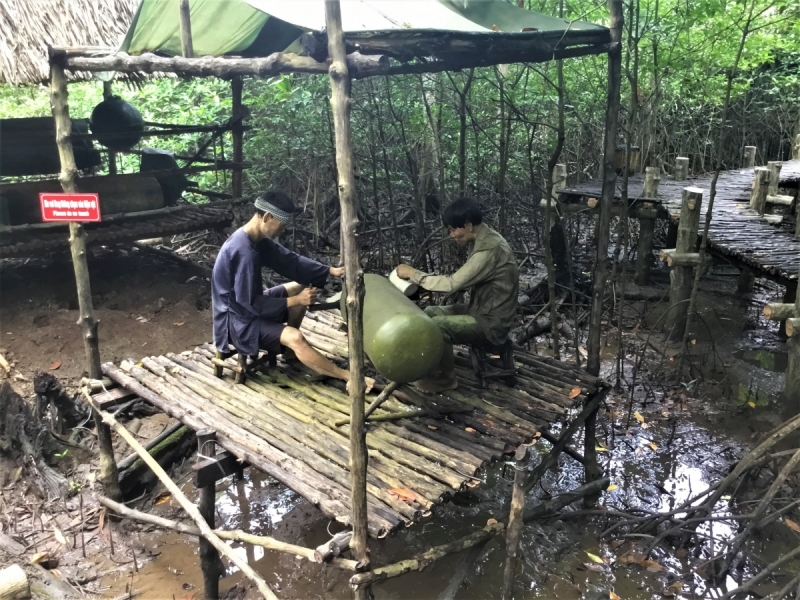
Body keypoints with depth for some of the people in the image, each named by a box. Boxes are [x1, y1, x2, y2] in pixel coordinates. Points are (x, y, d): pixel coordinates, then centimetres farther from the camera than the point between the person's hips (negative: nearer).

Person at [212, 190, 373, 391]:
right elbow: (251, 302, -27)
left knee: (301, 288, 12)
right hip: (237, 319, -10)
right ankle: (348, 377, -16)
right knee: (294, 337, -26)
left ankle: (287, 349, 19)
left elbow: (290, 260, 4)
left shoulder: (257, 239, -1)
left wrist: (330, 270, -4)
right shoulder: (243, 250, -30)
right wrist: (294, 301, -22)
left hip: (248, 304, 10)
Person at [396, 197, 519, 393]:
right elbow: (462, 280, 13)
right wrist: (422, 278, 0)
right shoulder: (484, 240, 4)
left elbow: (453, 284, -28)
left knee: (438, 326, -23)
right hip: (481, 310, 10)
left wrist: (413, 273, -18)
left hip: (492, 322, -10)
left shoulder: (490, 248, -27)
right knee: (430, 313, 7)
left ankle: (446, 378, -3)